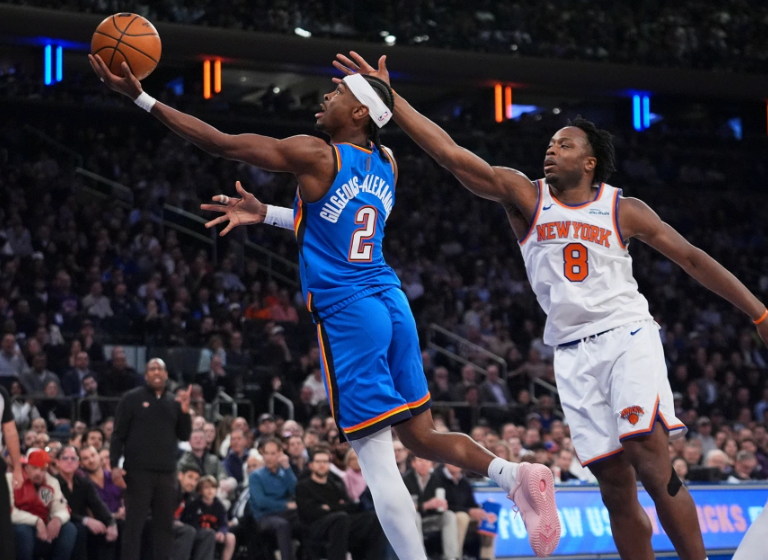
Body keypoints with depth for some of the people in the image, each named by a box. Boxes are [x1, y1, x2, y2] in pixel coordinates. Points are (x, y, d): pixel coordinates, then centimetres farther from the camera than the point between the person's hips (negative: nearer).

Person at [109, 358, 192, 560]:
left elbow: (184, 436, 12)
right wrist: (114, 465, -12)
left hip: (166, 473, 4)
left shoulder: (174, 401, 13)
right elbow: (118, 435, -2)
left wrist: (185, 411, -4)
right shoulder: (132, 398, 1)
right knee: (134, 525, -3)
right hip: (138, 472, -4)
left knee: (165, 525, 6)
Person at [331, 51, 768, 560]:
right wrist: (387, 97, -12)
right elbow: (451, 153, -3)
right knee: (615, 484, 0)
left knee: (651, 460, -18)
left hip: (627, 336, -2)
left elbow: (692, 258, 6)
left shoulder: (624, 210, 3)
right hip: (574, 352, 2)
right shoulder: (526, 196, 4)